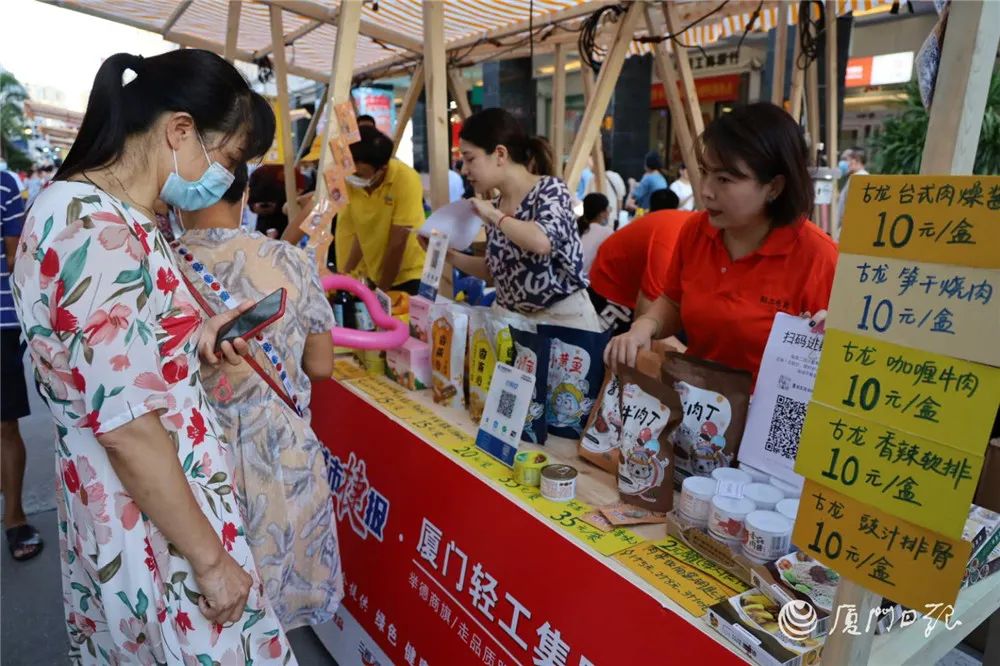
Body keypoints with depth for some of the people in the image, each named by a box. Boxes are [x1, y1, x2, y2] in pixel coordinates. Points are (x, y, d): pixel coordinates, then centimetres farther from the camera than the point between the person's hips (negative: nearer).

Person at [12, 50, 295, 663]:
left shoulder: (99, 213, 6)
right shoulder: (99, 231, -24)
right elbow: (126, 425, -27)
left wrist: (195, 341, 1)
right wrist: (210, 559, -19)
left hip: (135, 501, 10)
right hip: (154, 525, -9)